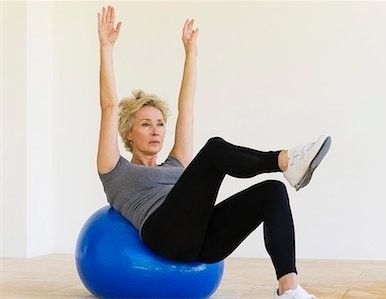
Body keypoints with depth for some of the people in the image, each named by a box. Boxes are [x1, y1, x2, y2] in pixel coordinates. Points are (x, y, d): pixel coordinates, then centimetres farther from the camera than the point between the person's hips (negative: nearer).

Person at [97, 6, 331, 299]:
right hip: (167, 235, -6)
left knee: (272, 191, -20)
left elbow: (186, 107, 36)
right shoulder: (116, 172, 21)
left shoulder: (176, 166, 36)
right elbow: (109, 106, 13)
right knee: (215, 148, -22)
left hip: (201, 240, 6)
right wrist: (107, 47, 12)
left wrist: (191, 51, 38)